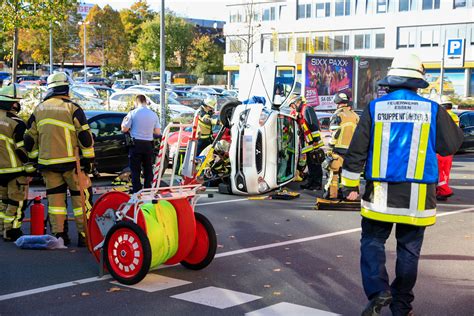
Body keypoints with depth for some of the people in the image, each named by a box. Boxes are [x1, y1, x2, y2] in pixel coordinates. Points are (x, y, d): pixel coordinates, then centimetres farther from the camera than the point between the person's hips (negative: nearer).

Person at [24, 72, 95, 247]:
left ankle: (59, 234, 9)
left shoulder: (38, 110, 11)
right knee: (81, 196, 3)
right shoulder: (72, 108, -5)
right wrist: (88, 160, -3)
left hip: (47, 163, 4)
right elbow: (85, 136, -8)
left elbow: (30, 139, 14)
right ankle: (84, 234, 2)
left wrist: (35, 159, 22)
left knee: (55, 197, 10)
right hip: (70, 161, -4)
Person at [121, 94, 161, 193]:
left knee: (135, 170, 3)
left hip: (136, 144, -3)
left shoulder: (132, 113, -8)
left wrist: (124, 121, 14)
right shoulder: (153, 114, 1)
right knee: (148, 170, 13)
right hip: (148, 145, 3)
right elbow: (157, 132, 3)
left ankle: (137, 192, 1)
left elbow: (124, 129, -4)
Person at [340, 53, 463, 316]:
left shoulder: (375, 108, -2)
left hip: (381, 194, 0)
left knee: (373, 242, 12)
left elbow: (357, 150, -2)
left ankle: (377, 291, -8)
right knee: (409, 249, 11)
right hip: (418, 196, 1)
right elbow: (452, 145, 4)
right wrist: (446, 120, 19)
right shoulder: (432, 110, -4)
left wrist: (350, 184, 6)